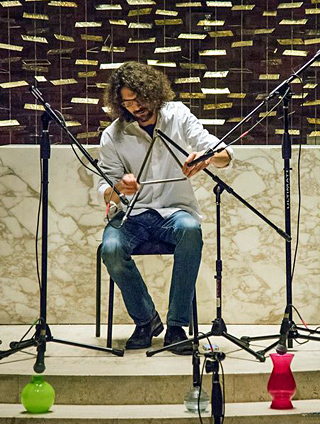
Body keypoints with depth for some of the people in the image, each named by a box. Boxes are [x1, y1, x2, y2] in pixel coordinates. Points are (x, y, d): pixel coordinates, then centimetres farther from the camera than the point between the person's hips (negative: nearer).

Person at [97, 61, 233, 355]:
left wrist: (208, 157, -29)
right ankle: (146, 320, -6)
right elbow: (105, 191, -1)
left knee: (191, 229, -36)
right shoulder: (113, 136, 1)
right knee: (111, 249, -32)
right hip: (132, 214, 1)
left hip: (175, 210, 0)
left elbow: (224, 156, -4)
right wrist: (118, 189, -27)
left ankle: (176, 326, -26)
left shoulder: (178, 116, 1)